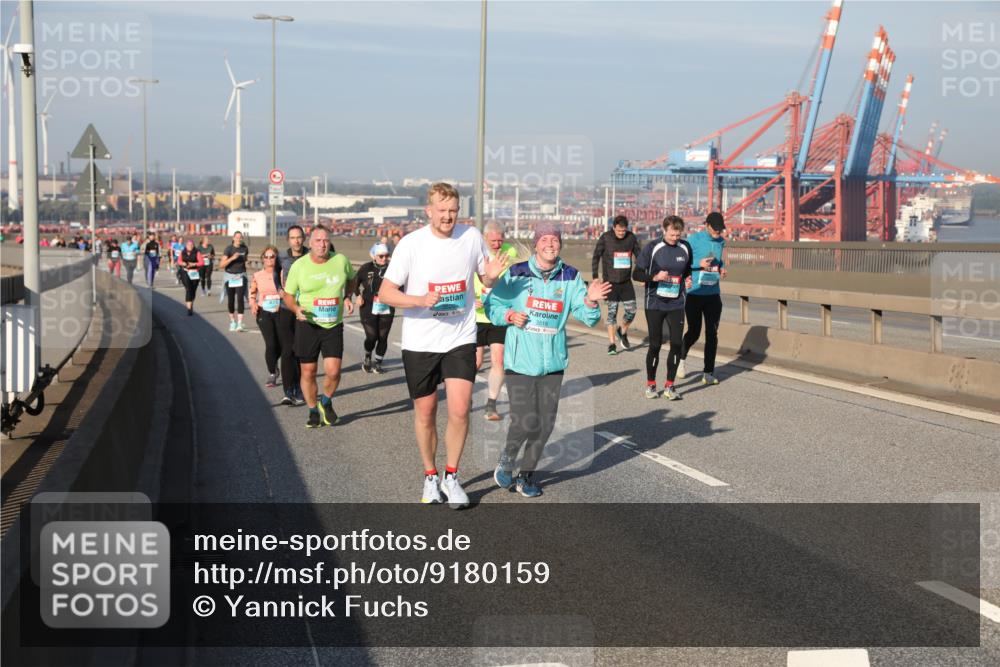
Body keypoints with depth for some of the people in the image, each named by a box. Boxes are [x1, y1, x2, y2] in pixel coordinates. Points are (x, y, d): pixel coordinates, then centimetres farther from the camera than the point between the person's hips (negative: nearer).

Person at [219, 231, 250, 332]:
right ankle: (232, 321, 26)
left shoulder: (245, 248, 1)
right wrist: (232, 258, -28)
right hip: (230, 276, -1)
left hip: (241, 276, 1)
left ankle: (240, 323, -18)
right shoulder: (228, 249, -11)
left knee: (240, 299, -13)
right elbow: (221, 265, -18)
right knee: (231, 300, 8)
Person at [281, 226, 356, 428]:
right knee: (308, 372, 4)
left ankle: (326, 401, 21)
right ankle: (313, 411, 25)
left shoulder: (341, 260, -2)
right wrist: (297, 309, -16)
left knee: (333, 371, -10)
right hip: (307, 326, 0)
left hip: (334, 326, 1)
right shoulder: (299, 266, -5)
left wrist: (347, 298, 5)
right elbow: (288, 295, 4)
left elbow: (351, 279, 20)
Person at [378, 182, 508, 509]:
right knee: (425, 412, 9)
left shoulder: (471, 236, -1)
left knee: (459, 410, -9)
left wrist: (492, 276, -12)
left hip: (460, 339, 1)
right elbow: (385, 293, -9)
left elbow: (486, 280, 12)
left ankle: (451, 476, 11)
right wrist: (421, 300, -25)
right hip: (420, 343, -1)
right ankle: (430, 476, 29)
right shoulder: (411, 243, -9)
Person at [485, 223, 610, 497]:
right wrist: (509, 315, -13)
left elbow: (587, 318, -1)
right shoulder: (516, 274, -5)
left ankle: (527, 474, 27)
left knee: (546, 424, 6)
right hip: (520, 360, -3)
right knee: (525, 422, -11)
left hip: (553, 362, 3)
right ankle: (507, 459, 21)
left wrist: (590, 301, -21)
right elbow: (492, 305, 5)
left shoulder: (571, 277, 2)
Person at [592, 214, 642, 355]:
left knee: (631, 311, 0)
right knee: (612, 312, -2)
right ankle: (611, 344, 5)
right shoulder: (605, 238, -7)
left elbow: (640, 255, 9)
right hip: (611, 282, -3)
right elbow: (596, 257, -3)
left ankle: (623, 332, 29)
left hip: (626, 282, 3)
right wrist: (595, 277, -9)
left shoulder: (631, 237, 0)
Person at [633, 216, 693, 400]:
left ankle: (669, 386, 8)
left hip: (676, 304, 3)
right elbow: (636, 274, -6)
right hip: (655, 304, -3)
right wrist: (655, 277, -22)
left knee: (677, 343, -4)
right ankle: (650, 385, 20)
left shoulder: (685, 248, 4)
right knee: (655, 344, 2)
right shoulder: (652, 248, -8)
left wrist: (688, 279, -1)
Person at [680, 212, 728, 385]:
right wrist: (699, 264, -21)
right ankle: (681, 358, 32)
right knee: (694, 332, 2)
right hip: (694, 294, -4)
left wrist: (722, 268, 2)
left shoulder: (721, 242, 7)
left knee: (712, 334, 0)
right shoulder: (693, 240, -9)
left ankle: (708, 373, 6)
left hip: (713, 295, 4)